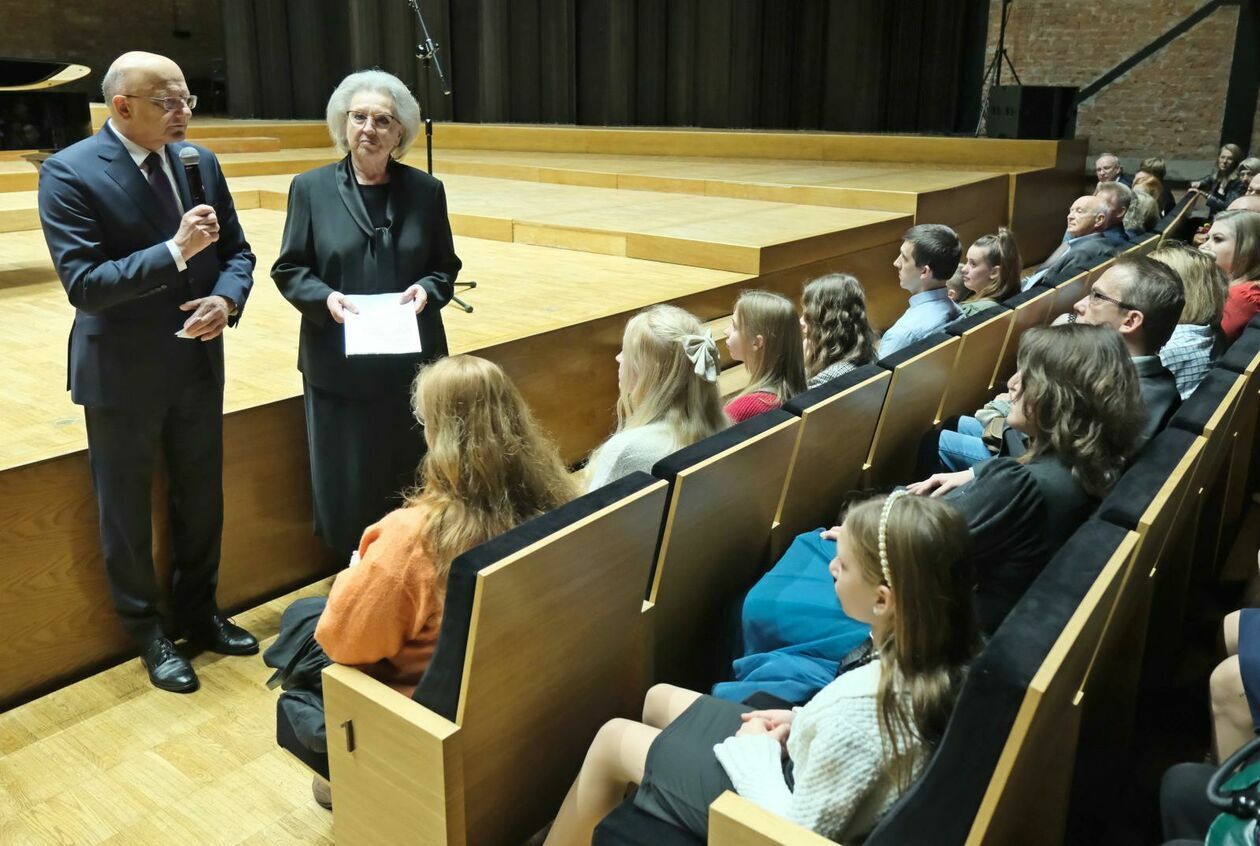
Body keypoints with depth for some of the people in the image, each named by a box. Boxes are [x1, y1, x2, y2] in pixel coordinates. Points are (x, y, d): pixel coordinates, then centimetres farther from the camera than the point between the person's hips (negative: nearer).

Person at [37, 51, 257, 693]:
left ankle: (198, 611, 38)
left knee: (202, 499, 17)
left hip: (199, 363, 5)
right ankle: (146, 633, 31)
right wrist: (174, 251, -29)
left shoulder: (200, 162, 2)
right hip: (122, 374, -5)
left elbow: (236, 251, 6)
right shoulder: (69, 174, -15)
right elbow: (82, 281, -22)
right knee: (126, 510, 11)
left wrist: (227, 300, -15)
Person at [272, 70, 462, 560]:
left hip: (411, 360, 1)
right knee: (346, 481, 6)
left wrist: (428, 289, -13)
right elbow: (289, 269, 2)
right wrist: (324, 297, -17)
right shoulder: (311, 188, 0)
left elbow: (446, 266, 8)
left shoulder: (426, 191, 3)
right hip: (339, 362, -1)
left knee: (411, 481, 10)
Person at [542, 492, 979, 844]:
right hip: (807, 777, 8)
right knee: (659, 699, 21)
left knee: (613, 739, 9)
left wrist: (755, 750, -14)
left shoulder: (862, 703, -39)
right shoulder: (942, 656, -15)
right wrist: (799, 722, -4)